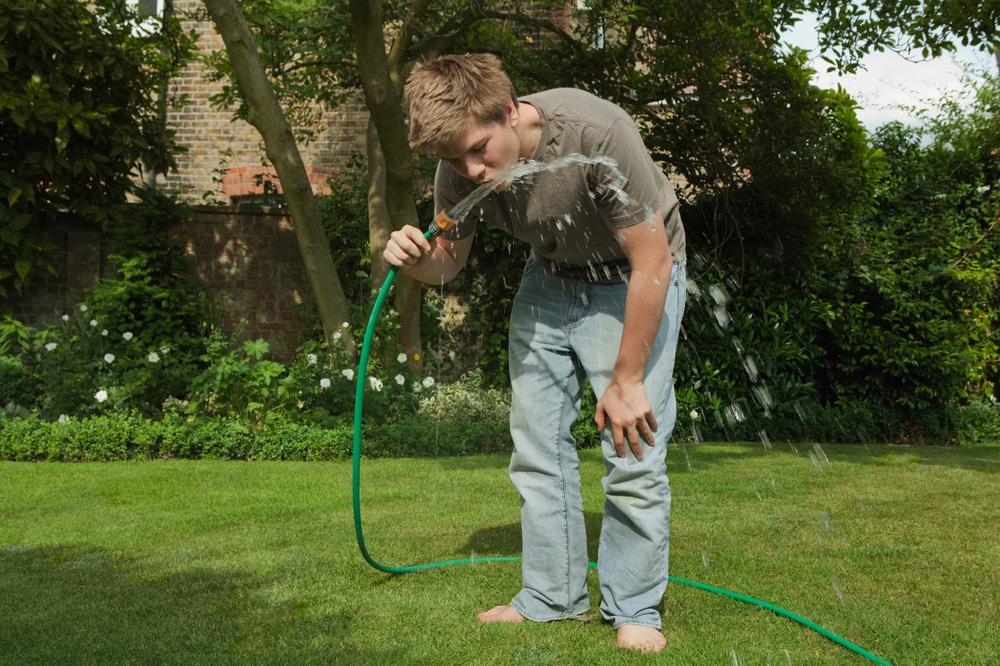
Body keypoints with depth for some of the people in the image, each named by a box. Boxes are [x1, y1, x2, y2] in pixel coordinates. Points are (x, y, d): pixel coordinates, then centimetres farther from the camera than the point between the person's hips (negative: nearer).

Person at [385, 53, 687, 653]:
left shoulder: (596, 135, -35)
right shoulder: (462, 168, -18)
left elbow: (653, 263, -27)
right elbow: (449, 262, -1)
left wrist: (626, 381, -20)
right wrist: (415, 261, -27)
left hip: (633, 280, -5)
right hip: (551, 279, 5)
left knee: (634, 449, -10)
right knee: (537, 446, 4)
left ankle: (635, 611, 8)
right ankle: (553, 597, 18)